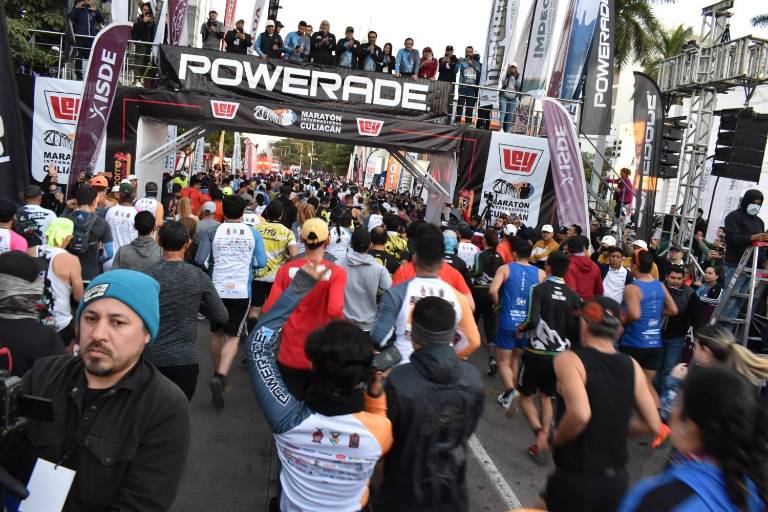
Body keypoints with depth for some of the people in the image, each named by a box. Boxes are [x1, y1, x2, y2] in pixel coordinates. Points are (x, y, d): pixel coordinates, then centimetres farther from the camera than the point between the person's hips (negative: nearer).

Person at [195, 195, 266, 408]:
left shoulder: (214, 232, 0)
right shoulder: (253, 233, 0)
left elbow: (199, 260, -1)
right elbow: (261, 263, 1)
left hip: (217, 289, 1)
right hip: (242, 291, -1)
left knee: (216, 333, 19)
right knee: (233, 337, 2)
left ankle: (217, 373, 33)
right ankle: (221, 376, -18)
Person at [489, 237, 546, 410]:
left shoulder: (505, 269, -5)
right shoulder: (540, 273, 1)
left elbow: (493, 290, -18)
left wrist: (498, 304, 0)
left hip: (508, 323, -3)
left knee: (503, 361, 9)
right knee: (516, 359, 21)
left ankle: (511, 391, -14)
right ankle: (508, 395, 30)